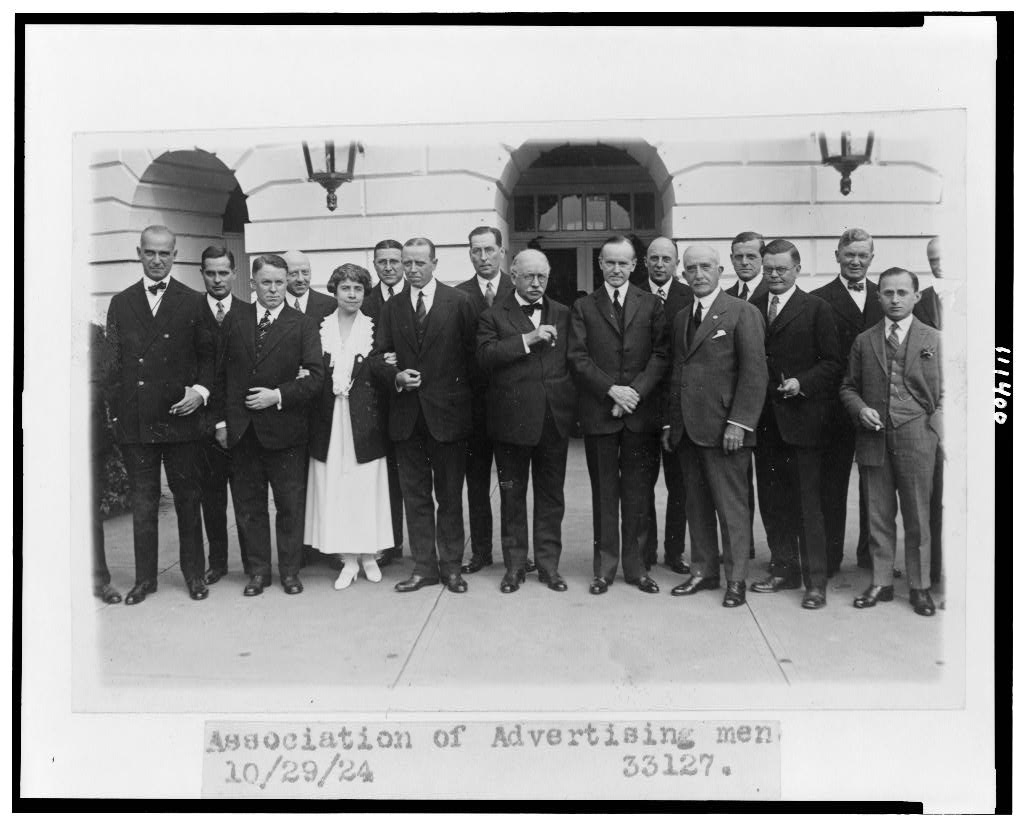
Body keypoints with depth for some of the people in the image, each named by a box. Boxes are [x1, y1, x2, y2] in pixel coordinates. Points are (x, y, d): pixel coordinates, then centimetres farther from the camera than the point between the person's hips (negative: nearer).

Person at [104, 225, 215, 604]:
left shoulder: (193, 302, 4)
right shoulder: (120, 303, 9)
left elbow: (208, 354, 5)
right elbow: (113, 360, 8)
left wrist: (201, 389, -12)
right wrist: (114, 412, 2)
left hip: (179, 416, -1)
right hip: (133, 420, 2)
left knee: (187, 497, 8)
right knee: (142, 501, 9)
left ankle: (193, 573, 21)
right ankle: (145, 577, 20)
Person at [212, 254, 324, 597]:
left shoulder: (302, 325, -1)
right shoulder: (234, 320, 8)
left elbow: (315, 377, -7)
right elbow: (221, 373, 10)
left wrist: (278, 395, -16)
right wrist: (221, 419, 4)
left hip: (285, 429, -3)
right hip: (241, 429, 3)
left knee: (290, 505, 4)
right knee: (248, 505, 9)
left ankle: (290, 570, 18)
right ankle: (258, 570, 22)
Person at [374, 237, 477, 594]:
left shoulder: (458, 301, -2)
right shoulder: (392, 307, 8)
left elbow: (472, 351, 1)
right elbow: (380, 355, 9)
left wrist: (457, 387, -2)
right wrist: (397, 376, -10)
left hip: (447, 411, -3)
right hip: (406, 413, 3)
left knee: (449, 494, 7)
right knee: (415, 495, 8)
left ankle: (452, 565, 18)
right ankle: (423, 566, 18)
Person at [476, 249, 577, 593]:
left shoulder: (562, 314, 12)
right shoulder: (494, 315, 2)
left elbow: (573, 359, 11)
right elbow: (485, 355, -13)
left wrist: (571, 404, 1)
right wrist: (527, 340, -20)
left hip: (555, 419, 2)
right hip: (512, 418, -2)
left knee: (551, 494, 9)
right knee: (512, 494, 8)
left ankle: (548, 562, 20)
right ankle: (515, 563, 20)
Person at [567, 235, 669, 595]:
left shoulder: (651, 305, 9)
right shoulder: (583, 307, 8)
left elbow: (661, 354, 2)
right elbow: (578, 358, 0)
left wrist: (636, 391, -11)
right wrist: (611, 389, -12)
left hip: (641, 412, 1)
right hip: (598, 413, 0)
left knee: (638, 494, 4)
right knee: (604, 493, 5)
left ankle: (635, 565, 15)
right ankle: (605, 566, 14)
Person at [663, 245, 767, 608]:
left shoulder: (742, 313, -3)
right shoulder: (681, 318, 17)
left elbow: (754, 373, -9)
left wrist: (738, 422, -16)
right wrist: (669, 422, 12)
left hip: (723, 429, -6)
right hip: (686, 429, 6)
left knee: (731, 506, 1)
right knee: (696, 505, 12)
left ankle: (736, 579, 12)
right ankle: (703, 571, 22)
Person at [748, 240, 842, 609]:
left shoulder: (816, 309, 0)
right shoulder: (751, 308, 11)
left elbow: (832, 363, -2)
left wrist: (802, 383, -17)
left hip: (800, 419, -4)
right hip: (764, 421, 4)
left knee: (807, 502, 0)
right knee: (772, 500, 11)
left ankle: (815, 580, 8)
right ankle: (784, 570, 24)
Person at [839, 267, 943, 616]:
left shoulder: (934, 339, 4)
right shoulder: (863, 341, 10)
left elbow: (943, 392, 4)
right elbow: (848, 387, 14)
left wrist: (934, 429, -7)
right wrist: (860, 409, -5)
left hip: (916, 439, -2)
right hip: (873, 439, 2)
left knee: (917, 517, 5)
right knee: (878, 516, 8)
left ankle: (920, 586, 17)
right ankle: (880, 582, 19)